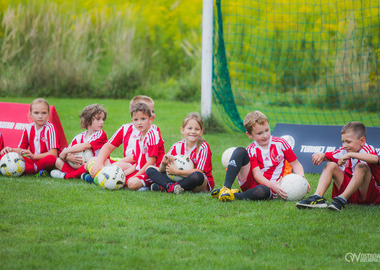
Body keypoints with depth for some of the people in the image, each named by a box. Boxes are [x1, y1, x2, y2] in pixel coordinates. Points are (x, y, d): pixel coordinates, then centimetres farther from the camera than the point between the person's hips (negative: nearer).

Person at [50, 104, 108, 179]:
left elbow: (85, 146, -18)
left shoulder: (101, 135, -6)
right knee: (58, 161, -3)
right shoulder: (78, 138, 9)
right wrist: (68, 157, -22)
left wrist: (64, 152, -14)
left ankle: (65, 175, -23)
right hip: (79, 166, 5)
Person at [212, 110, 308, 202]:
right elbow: (257, 174, -12)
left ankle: (235, 195, -22)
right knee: (240, 151, -19)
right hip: (250, 182, 1)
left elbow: (295, 164, 4)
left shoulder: (281, 143, 1)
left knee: (262, 191, -43)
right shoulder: (252, 150, -1)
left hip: (267, 188, -1)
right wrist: (273, 185, -30)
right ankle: (226, 188, -29)